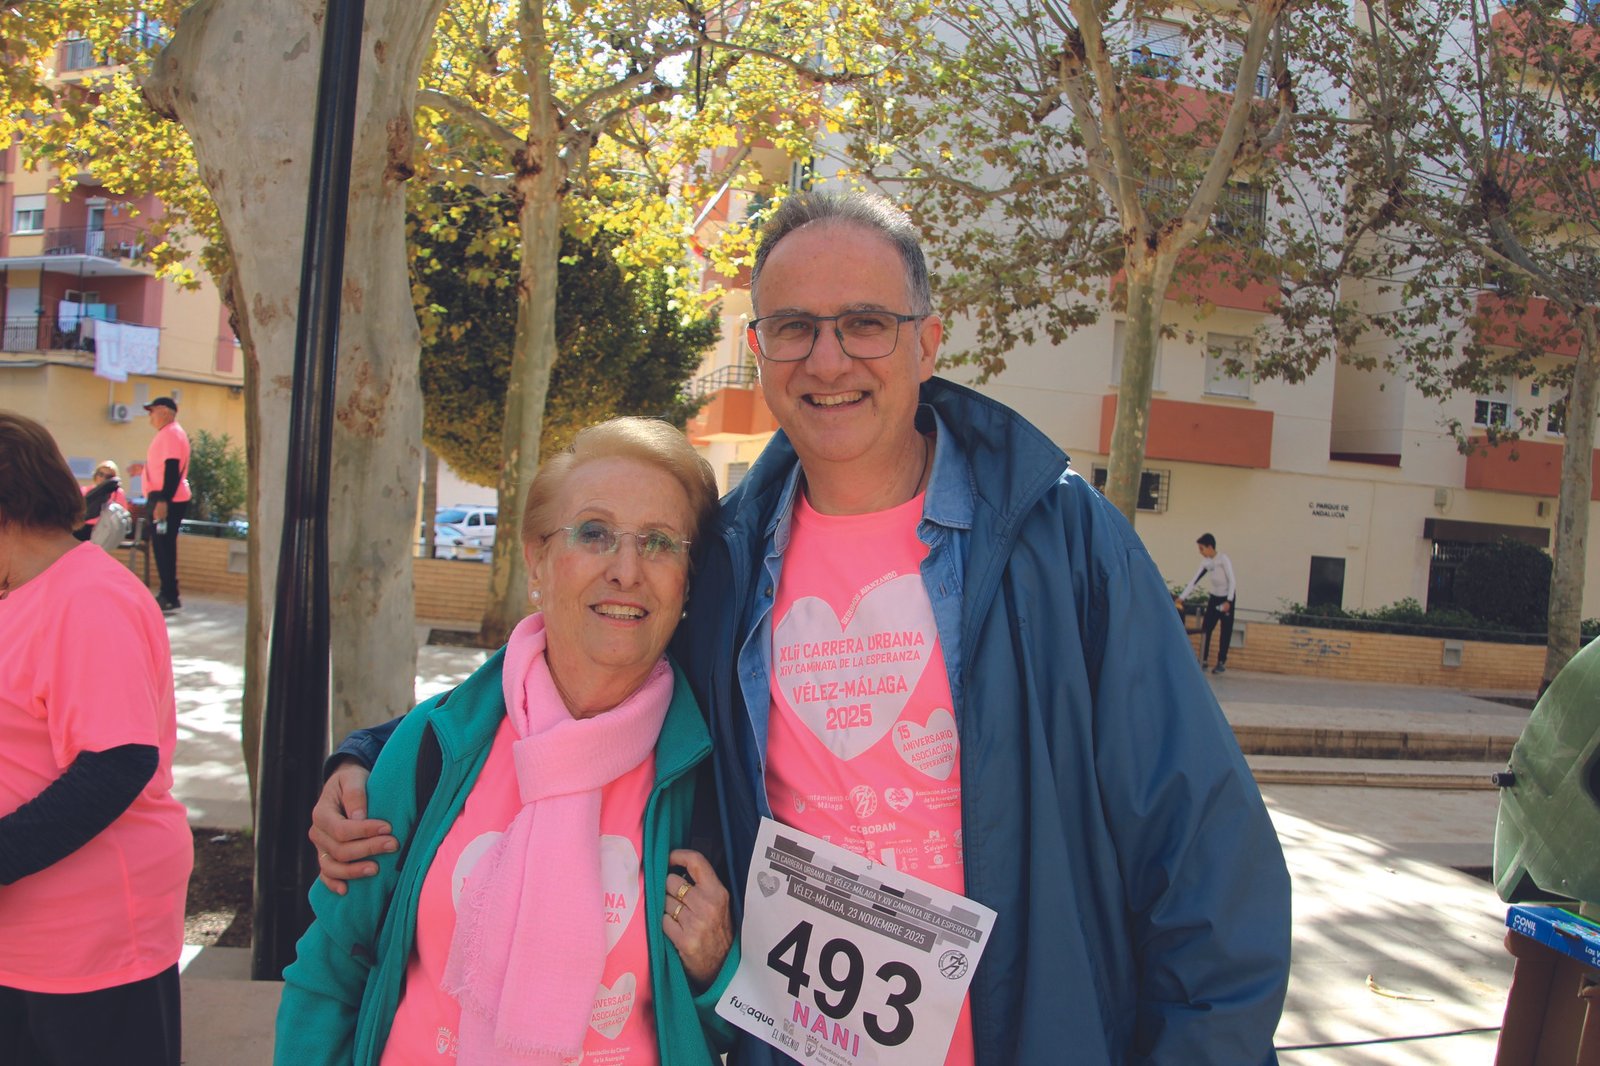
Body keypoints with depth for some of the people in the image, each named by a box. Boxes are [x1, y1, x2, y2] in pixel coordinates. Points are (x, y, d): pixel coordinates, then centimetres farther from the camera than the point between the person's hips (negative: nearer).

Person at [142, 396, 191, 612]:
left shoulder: (171, 434, -14)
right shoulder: (168, 433, 19)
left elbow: (172, 469, -23)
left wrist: (163, 500, -27)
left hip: (168, 501, -11)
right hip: (164, 499, 11)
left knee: (164, 547, -9)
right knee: (163, 547, 13)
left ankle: (170, 596, -8)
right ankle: (168, 594, 18)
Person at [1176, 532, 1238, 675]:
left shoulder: (1224, 559, -16)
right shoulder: (1206, 562, 3)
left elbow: (1232, 581, -19)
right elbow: (1194, 580, 5)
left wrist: (1228, 601, -26)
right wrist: (1181, 597, -1)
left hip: (1227, 597, -6)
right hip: (1214, 596, 6)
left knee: (1226, 630, -1)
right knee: (1205, 628, 0)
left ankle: (1221, 662, 4)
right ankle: (1203, 660, 5)